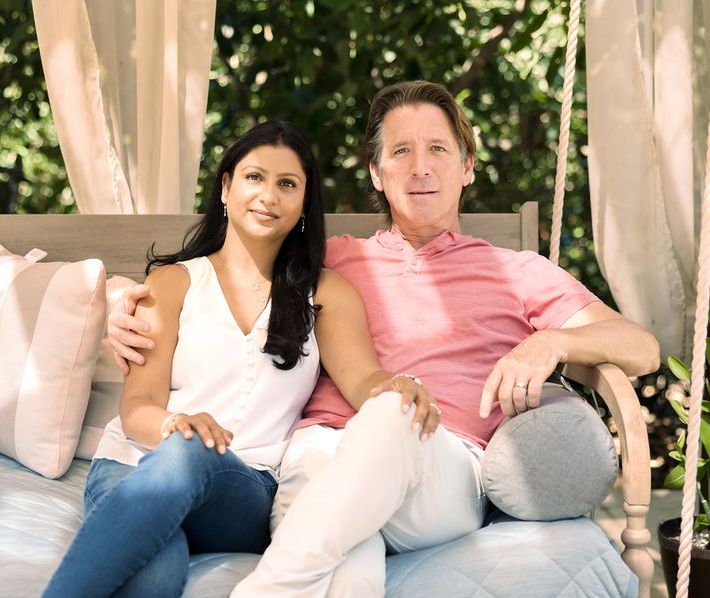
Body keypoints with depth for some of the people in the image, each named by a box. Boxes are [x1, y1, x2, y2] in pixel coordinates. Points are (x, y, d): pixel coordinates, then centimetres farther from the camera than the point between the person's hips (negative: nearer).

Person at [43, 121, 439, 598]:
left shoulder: (326, 293, 19)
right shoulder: (174, 280, 16)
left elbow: (363, 378, 0)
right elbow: (137, 406, 4)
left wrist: (397, 391, -27)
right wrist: (174, 424, -23)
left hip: (249, 489, 1)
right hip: (135, 465, 0)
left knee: (188, 457, -39)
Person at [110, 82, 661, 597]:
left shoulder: (517, 273, 25)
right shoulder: (335, 258, 31)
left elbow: (641, 349, 15)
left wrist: (552, 342, -8)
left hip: (445, 472, 0)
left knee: (391, 412, -39)